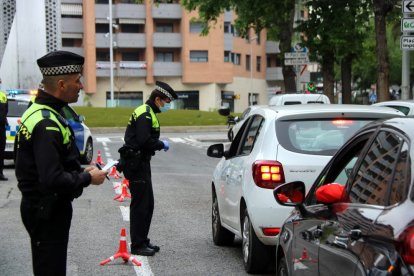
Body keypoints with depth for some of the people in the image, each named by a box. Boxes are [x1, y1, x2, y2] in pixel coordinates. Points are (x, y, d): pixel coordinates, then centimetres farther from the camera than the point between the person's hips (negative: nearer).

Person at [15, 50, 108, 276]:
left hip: (37, 205, 10)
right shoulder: (47, 124, -25)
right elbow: (53, 180, -31)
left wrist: (80, 170, 7)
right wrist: (88, 178, -16)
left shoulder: (37, 112, 8)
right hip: (48, 212, -10)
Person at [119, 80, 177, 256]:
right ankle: (137, 245, -1)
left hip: (141, 163, 11)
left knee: (148, 204, 16)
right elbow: (144, 141, -26)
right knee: (140, 205, -6)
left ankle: (143, 241, 24)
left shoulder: (148, 113, 17)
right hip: (137, 164, -11)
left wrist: (158, 144, 5)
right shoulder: (144, 115, -16)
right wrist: (162, 144, -12)